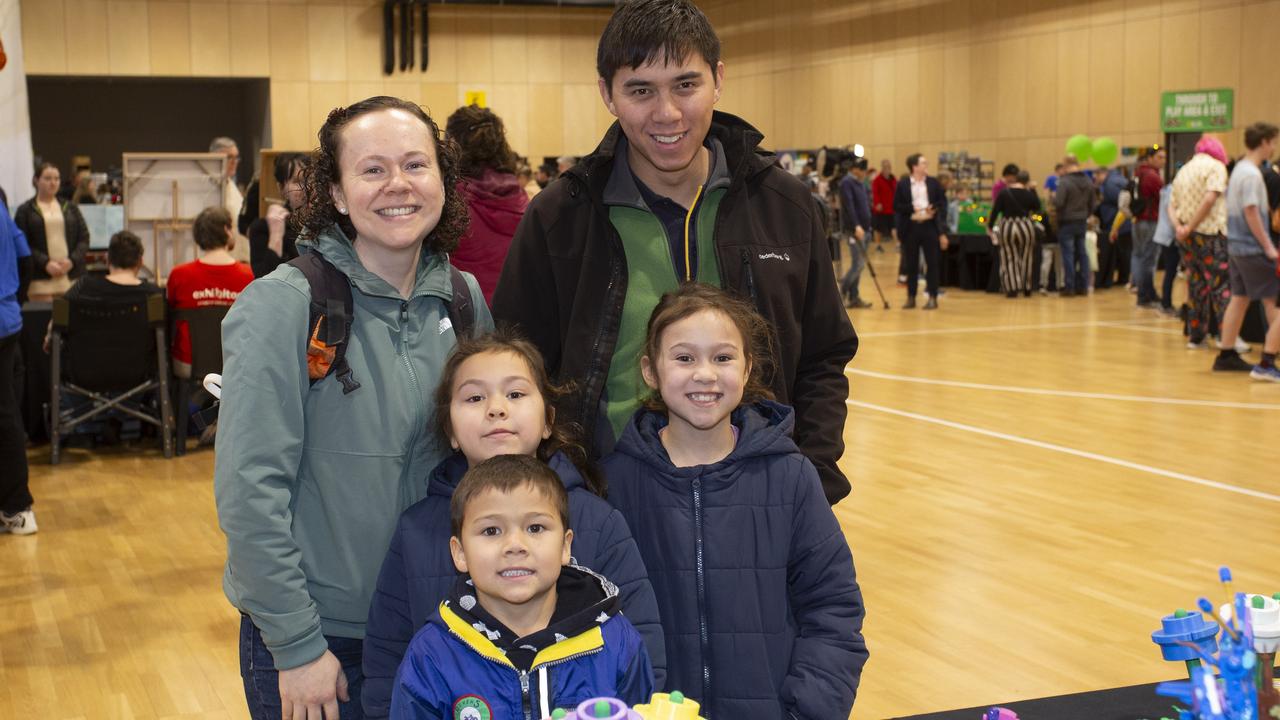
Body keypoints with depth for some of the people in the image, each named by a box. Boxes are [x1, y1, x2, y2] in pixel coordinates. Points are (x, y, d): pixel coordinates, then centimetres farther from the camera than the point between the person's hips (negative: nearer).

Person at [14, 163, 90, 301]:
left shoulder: (70, 208, 16)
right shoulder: (25, 211, 6)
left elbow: (84, 238, 10)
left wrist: (72, 260, -6)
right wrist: (45, 263, -14)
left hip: (71, 276, 3)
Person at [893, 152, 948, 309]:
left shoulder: (934, 183, 5)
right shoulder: (902, 184, 1)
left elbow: (942, 203, 3)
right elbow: (896, 206, -2)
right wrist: (914, 209, -15)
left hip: (930, 226, 1)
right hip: (910, 227, 0)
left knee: (932, 263, 1)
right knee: (911, 265, 6)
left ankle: (932, 297, 8)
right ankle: (911, 297, 15)